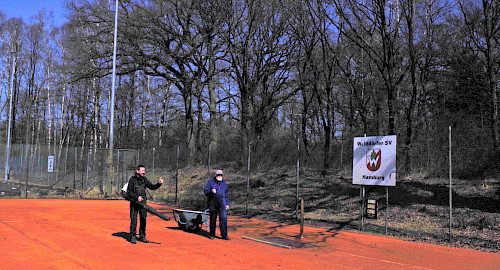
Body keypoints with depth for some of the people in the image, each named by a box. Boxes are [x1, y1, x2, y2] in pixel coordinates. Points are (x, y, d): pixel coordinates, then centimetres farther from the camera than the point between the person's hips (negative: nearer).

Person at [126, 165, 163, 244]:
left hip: (143, 202, 5)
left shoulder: (144, 179, 8)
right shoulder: (132, 180, -7)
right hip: (134, 203, -4)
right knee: (134, 220, -4)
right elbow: (129, 192, -8)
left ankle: (142, 236, 16)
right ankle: (133, 237, 7)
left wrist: (159, 184, -10)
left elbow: (152, 187, 7)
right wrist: (137, 197, -20)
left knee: (143, 220, 6)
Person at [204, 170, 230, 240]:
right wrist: (211, 191, -22)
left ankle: (224, 235, -8)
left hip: (222, 202, 2)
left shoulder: (224, 183, 13)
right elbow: (206, 192, -1)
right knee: (213, 218, 4)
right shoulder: (210, 182, 3)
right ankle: (212, 234, 18)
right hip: (213, 202, -2)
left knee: (223, 218, -9)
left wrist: (227, 204, 12)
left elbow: (226, 194, 19)